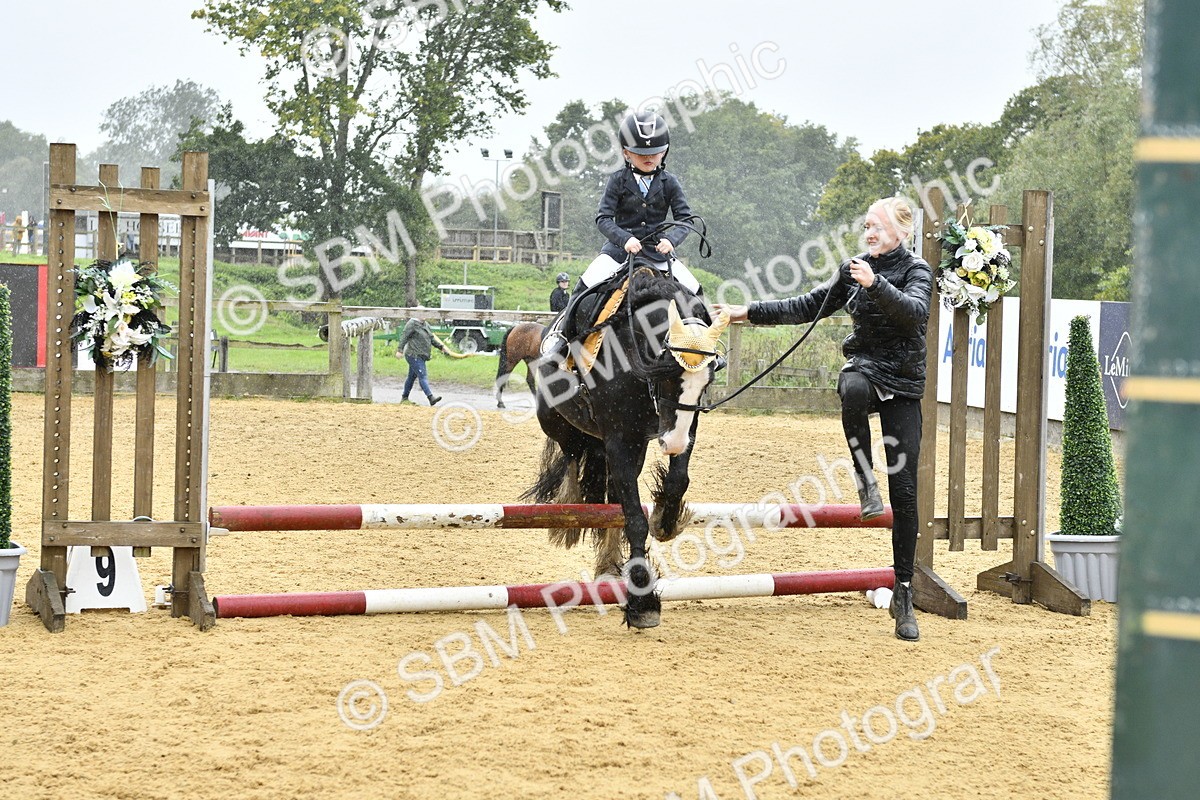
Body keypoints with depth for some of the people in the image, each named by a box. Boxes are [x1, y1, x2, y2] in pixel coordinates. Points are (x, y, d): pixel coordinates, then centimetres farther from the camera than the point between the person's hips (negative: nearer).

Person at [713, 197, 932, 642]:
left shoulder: (916, 272, -4)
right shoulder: (854, 269, 9)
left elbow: (915, 311, -24)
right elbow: (808, 307, 16)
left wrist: (875, 284, -37)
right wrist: (749, 313, 13)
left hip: (904, 386, -2)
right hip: (864, 366, 2)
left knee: (904, 491, -5)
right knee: (853, 391, -40)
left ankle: (903, 595, 1)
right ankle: (865, 481, -20)